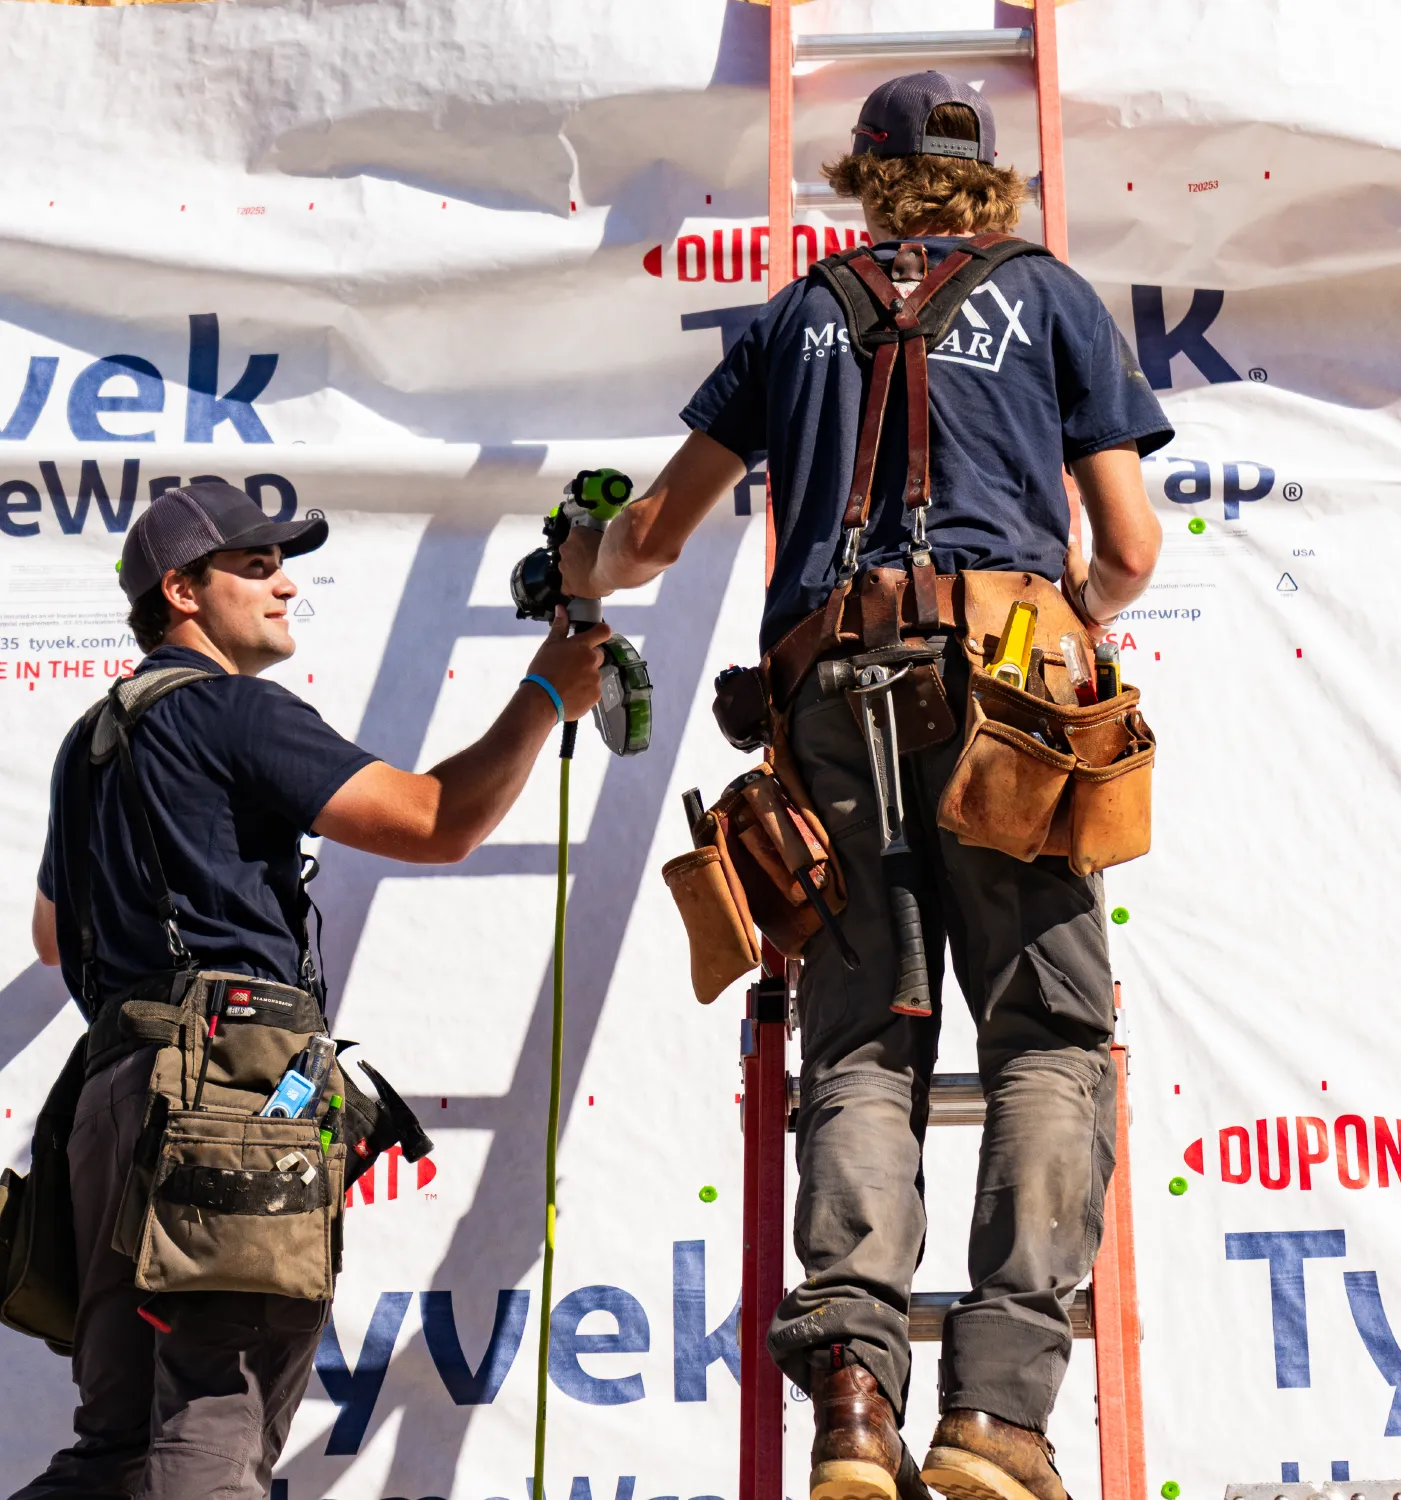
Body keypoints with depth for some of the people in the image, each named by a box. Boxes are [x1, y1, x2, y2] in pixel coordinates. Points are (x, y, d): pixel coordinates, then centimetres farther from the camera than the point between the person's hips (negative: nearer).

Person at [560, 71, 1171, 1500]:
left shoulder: (799, 315, 23)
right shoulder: (1049, 295, 19)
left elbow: (655, 531, 25)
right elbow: (1127, 550, 13)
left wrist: (585, 573, 47)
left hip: (828, 687, 2)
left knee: (861, 1043, 1)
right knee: (1050, 1037, -2)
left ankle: (850, 1373, -17)